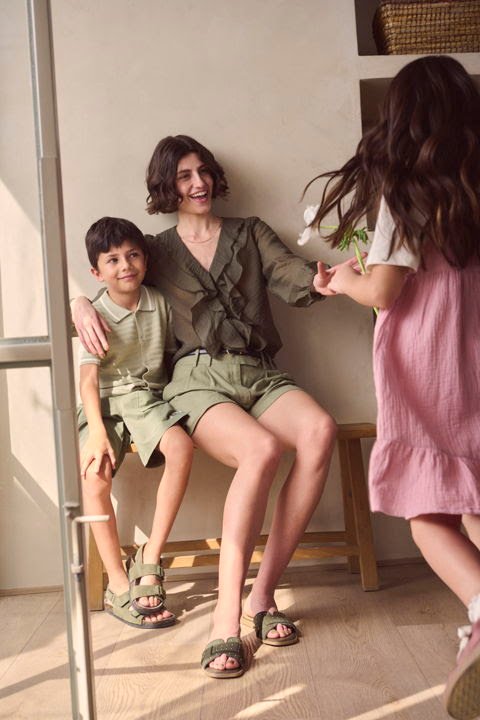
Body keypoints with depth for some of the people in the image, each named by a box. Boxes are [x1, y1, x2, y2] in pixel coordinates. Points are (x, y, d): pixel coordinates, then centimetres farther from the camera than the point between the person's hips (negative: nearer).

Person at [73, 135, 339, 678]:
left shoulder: (250, 234, 20)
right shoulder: (157, 251, 19)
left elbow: (292, 281, 3)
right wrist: (81, 305, -3)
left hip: (259, 375, 2)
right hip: (198, 378, -2)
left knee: (319, 431, -32)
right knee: (261, 449, -35)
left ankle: (263, 595, -23)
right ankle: (226, 621, -32)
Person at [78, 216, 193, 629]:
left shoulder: (159, 303, 5)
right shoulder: (96, 316, -5)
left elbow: (170, 354, 18)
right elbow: (88, 379, -15)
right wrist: (97, 432, -29)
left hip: (149, 398, 2)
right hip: (106, 403, -2)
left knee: (181, 447, -30)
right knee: (95, 475, -28)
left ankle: (150, 558, -18)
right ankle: (119, 586, -14)